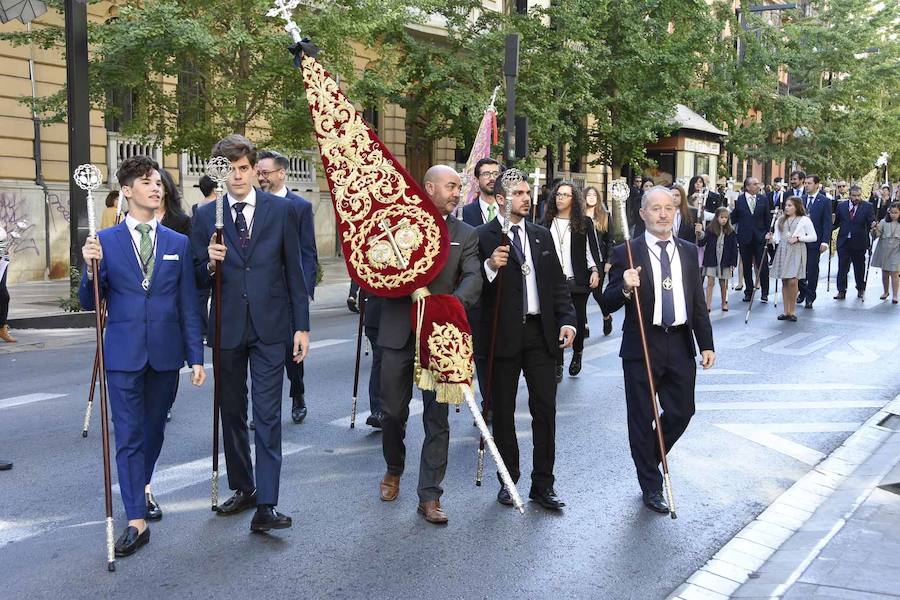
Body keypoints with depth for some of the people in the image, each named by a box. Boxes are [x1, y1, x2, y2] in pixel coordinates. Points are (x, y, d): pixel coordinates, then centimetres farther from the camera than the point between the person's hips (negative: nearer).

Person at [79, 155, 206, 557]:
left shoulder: (178, 244, 6)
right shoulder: (105, 242, 0)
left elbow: (188, 306, 6)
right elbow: (90, 303, 1)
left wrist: (196, 356, 3)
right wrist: (92, 268, -18)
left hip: (166, 353, 2)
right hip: (124, 354, -2)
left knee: (154, 429, 15)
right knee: (128, 434, -2)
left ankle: (143, 486, 41)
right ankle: (136, 521, 2)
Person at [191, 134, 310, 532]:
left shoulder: (281, 210, 1)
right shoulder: (205, 216, 4)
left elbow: (294, 270, 3)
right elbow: (199, 279, 6)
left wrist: (302, 326, 1)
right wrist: (210, 263, -18)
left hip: (269, 327, -2)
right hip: (227, 328, 2)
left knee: (267, 416, -6)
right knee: (232, 413, 13)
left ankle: (265, 506, -5)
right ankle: (243, 488, 29)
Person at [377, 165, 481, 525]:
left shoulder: (465, 234, 7)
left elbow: (473, 278, -8)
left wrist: (454, 304, -28)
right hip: (398, 332, 0)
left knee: (437, 417, 1)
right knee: (393, 411, 10)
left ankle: (429, 495, 10)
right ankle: (394, 469, 37)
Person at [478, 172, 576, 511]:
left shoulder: (541, 235, 13)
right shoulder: (483, 237, -3)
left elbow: (558, 283, 12)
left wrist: (567, 320, 0)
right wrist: (490, 266, -26)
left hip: (541, 332, 4)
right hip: (503, 334, -3)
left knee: (545, 410, 2)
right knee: (503, 412, 8)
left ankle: (543, 484, 12)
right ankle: (508, 481, 22)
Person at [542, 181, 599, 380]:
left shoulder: (584, 223, 3)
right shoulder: (547, 222, 6)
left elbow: (591, 250, 5)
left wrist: (594, 270, -8)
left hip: (577, 281, -1)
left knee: (578, 320, 3)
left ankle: (577, 353, 33)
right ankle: (557, 365, 9)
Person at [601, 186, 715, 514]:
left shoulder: (688, 251, 8)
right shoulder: (626, 253, -6)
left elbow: (698, 302, 11)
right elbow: (608, 303, -7)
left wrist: (706, 344, 7)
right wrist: (625, 288, -27)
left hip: (681, 345, 4)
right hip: (642, 347, -4)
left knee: (681, 412, 9)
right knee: (642, 418, 6)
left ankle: (650, 459, 37)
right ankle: (651, 486, 22)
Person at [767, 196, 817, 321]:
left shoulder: (804, 220, 3)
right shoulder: (780, 220, 15)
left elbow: (813, 236, 0)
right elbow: (777, 238, 11)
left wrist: (798, 238, -10)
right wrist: (771, 239, -10)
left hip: (796, 251, -4)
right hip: (782, 251, 4)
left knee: (793, 281, -12)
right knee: (784, 282, 4)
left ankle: (792, 311, 0)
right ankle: (786, 311, 10)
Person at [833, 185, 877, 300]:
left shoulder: (867, 207, -1)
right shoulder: (841, 206, 4)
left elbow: (871, 221, -8)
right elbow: (837, 222, 6)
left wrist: (873, 225, -30)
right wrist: (832, 221, -16)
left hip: (859, 243, -1)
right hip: (843, 242, 1)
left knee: (859, 268, 12)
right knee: (842, 268, -2)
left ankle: (861, 289, 29)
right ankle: (841, 291, 4)